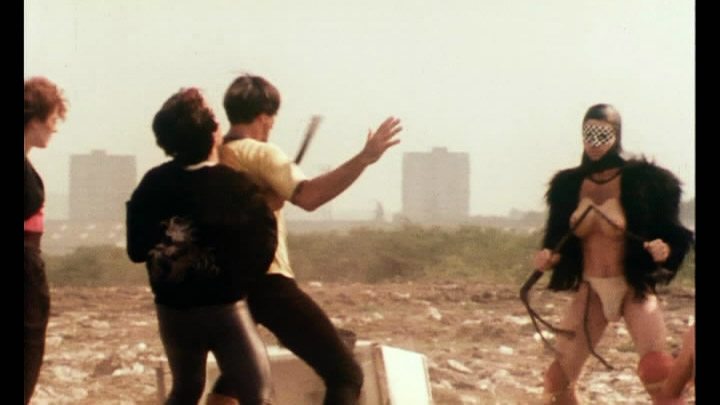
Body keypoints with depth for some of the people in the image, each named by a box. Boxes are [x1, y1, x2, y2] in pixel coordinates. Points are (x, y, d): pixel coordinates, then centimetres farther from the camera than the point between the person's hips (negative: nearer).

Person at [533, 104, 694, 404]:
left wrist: (664, 250, -30)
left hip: (634, 289, -4)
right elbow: (557, 239, 10)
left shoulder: (642, 180, -11)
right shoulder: (569, 184, 2)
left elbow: (674, 235, -7)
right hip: (590, 291, 5)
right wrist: (546, 257, -12)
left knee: (657, 371, -26)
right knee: (557, 379, 5)